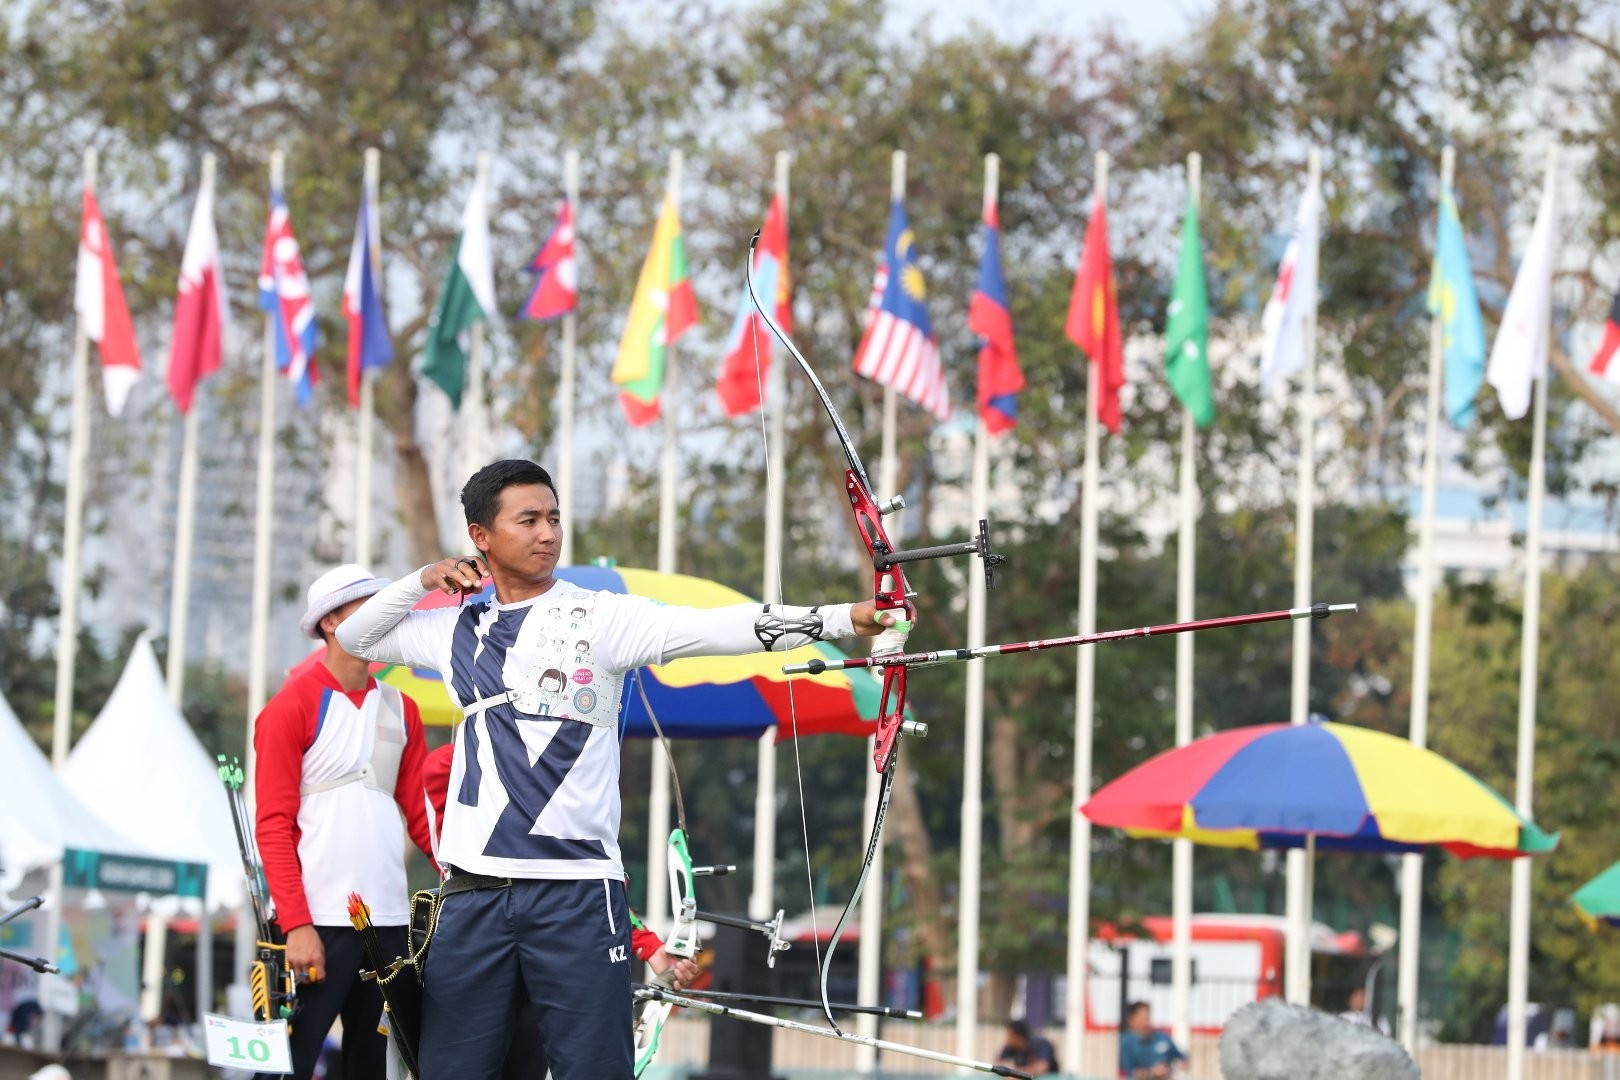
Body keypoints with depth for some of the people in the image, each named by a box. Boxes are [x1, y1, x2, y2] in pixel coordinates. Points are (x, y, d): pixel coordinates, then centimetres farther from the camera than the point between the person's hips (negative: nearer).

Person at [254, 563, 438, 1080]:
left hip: (389, 921, 6)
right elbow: (274, 825, -7)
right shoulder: (293, 707, -3)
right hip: (317, 923, -6)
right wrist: (296, 924, -16)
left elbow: (420, 813, 14)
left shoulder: (401, 711, 14)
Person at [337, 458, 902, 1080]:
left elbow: (715, 628, -13)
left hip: (576, 893, -4)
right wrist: (421, 581, 9)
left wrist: (842, 619, -26)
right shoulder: (458, 631, 13)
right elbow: (355, 638, 26)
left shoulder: (599, 617, -1)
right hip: (473, 892, 4)